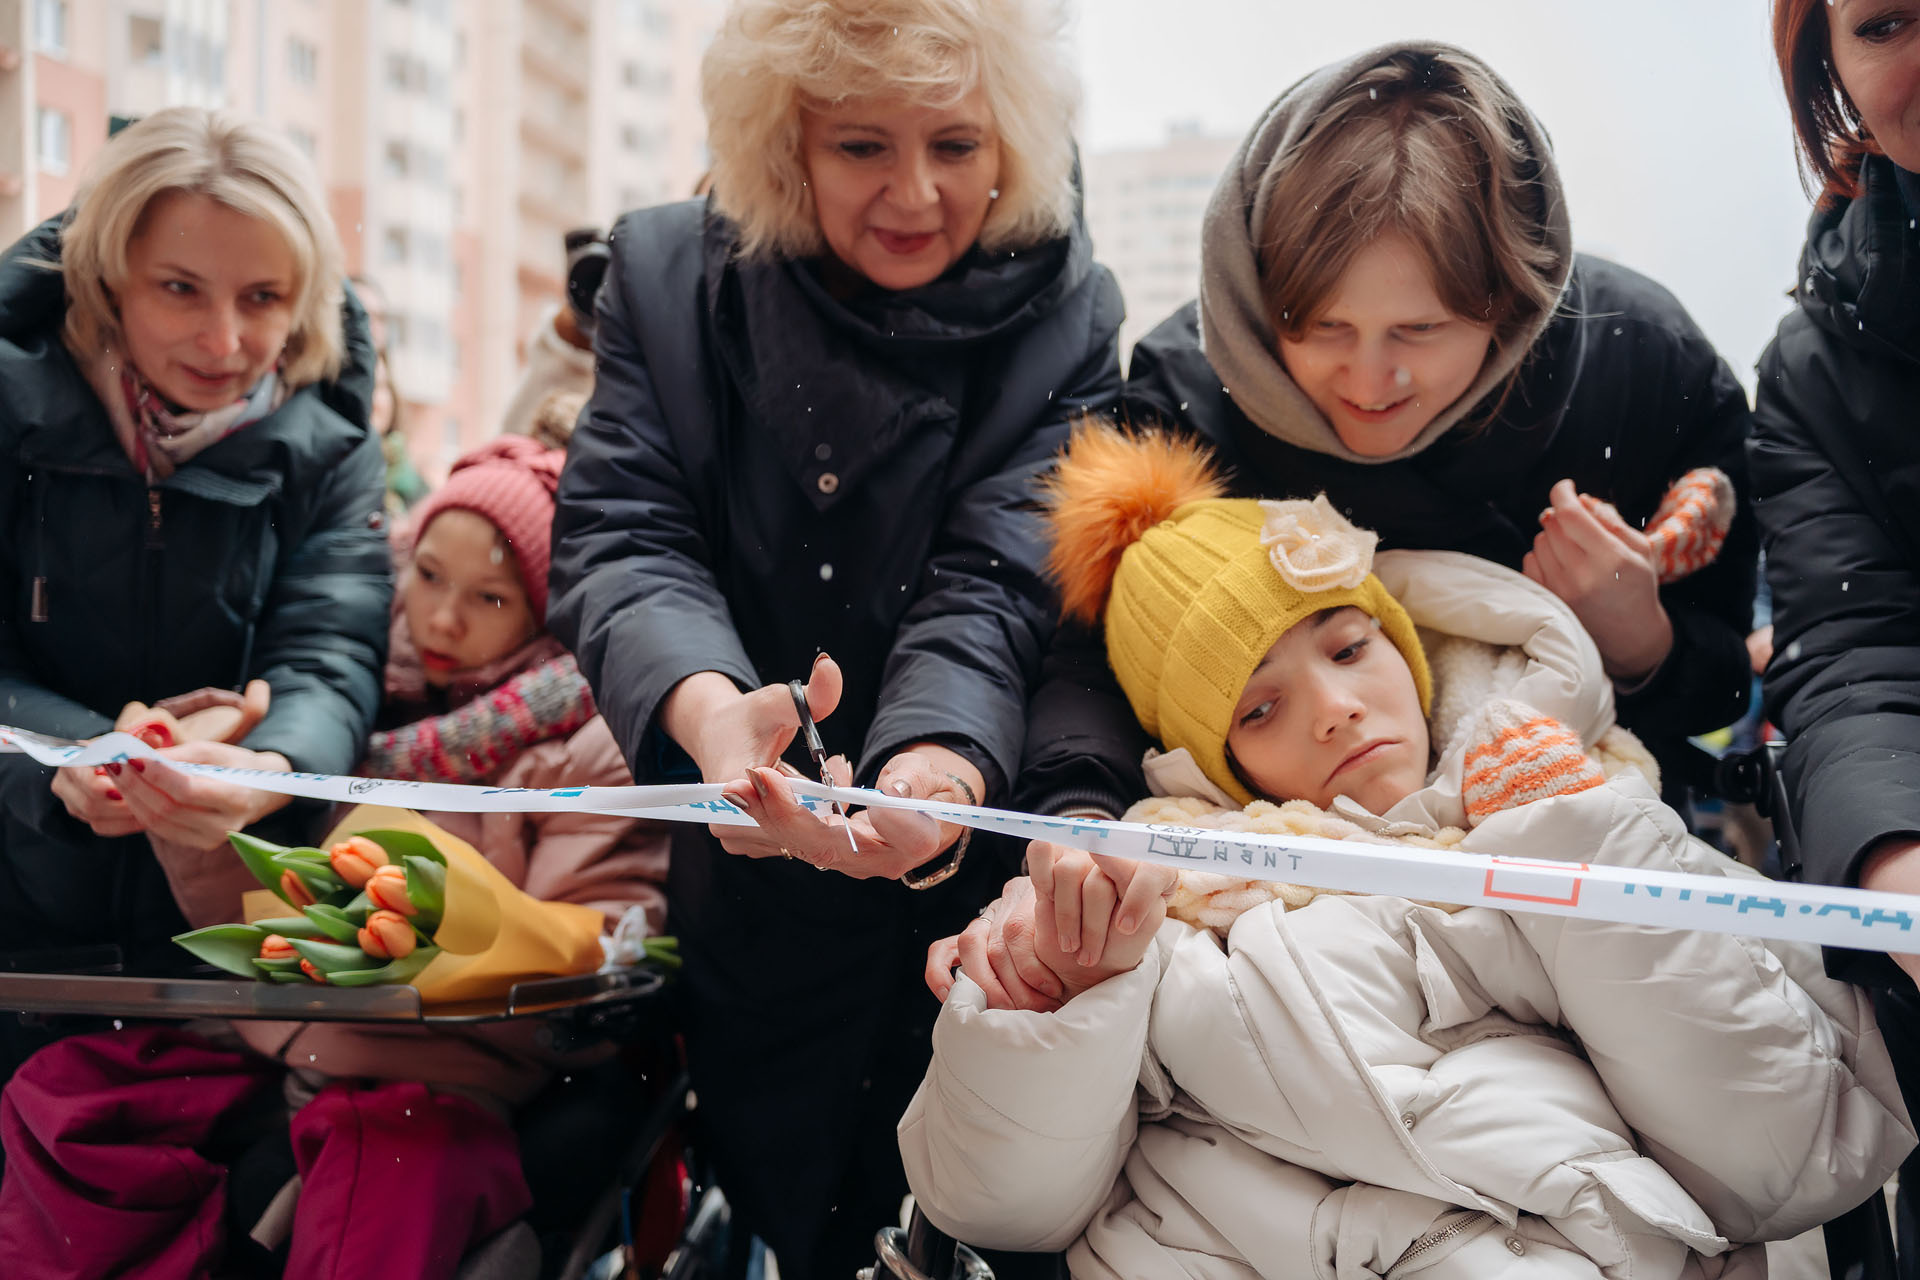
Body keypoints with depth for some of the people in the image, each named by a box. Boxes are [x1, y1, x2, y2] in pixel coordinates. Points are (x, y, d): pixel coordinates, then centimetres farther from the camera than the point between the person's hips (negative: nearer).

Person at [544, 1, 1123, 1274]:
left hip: (959, 893, -1)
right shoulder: (668, 273, -3)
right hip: (742, 904, 1)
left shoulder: (1067, 316, -7)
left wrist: (935, 765, -40)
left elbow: (991, 584, -17)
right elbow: (622, 535, -14)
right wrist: (709, 708, -37)